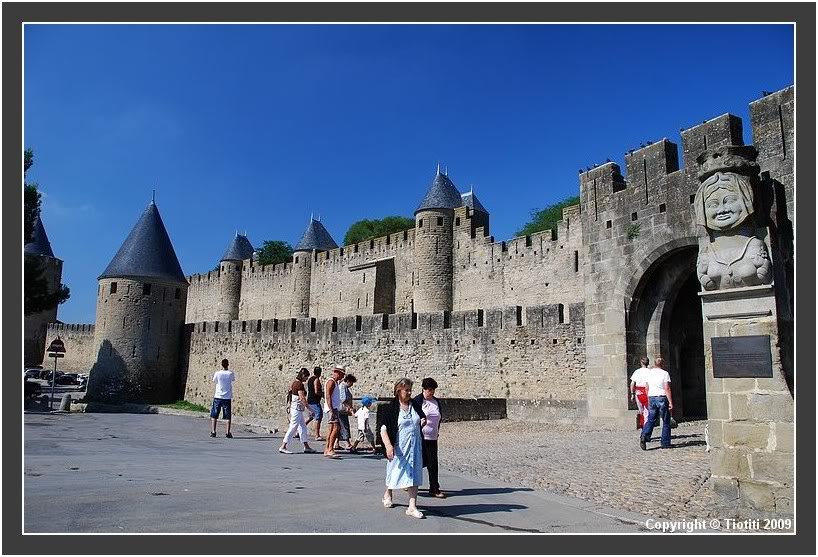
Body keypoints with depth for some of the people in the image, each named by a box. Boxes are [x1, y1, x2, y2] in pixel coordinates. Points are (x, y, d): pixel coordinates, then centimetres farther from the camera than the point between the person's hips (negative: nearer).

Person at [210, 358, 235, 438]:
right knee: (228, 416, 4)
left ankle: (213, 432, 10)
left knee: (214, 415, 11)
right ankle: (228, 433, 0)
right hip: (227, 398, 0)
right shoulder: (231, 374, -6)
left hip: (218, 397, 0)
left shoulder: (217, 373, -8)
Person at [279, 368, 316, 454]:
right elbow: (302, 398, -22)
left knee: (303, 428, 13)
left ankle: (306, 447, 17)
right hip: (297, 408, -10)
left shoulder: (294, 383, 11)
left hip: (294, 407, 10)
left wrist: (290, 407, 23)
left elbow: (290, 396, 17)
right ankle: (283, 447, 0)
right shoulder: (300, 384, -17)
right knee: (293, 428, -4)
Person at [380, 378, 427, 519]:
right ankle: (388, 494, 43)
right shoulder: (392, 407, -11)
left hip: (414, 446, 3)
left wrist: (423, 421, -2)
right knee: (395, 471, 14)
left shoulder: (415, 405, 3)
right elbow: (384, 429, -14)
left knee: (413, 475, 0)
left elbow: (423, 418, 22)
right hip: (399, 447, -3)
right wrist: (388, 446, -26)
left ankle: (412, 506, 5)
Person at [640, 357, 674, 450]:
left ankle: (644, 436, -14)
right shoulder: (665, 373, -7)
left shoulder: (649, 372, 10)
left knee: (651, 419, 6)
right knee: (666, 422, 6)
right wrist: (670, 402, -12)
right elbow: (667, 389, -13)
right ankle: (665, 443, 9)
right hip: (662, 398, -5)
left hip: (652, 398, 5)